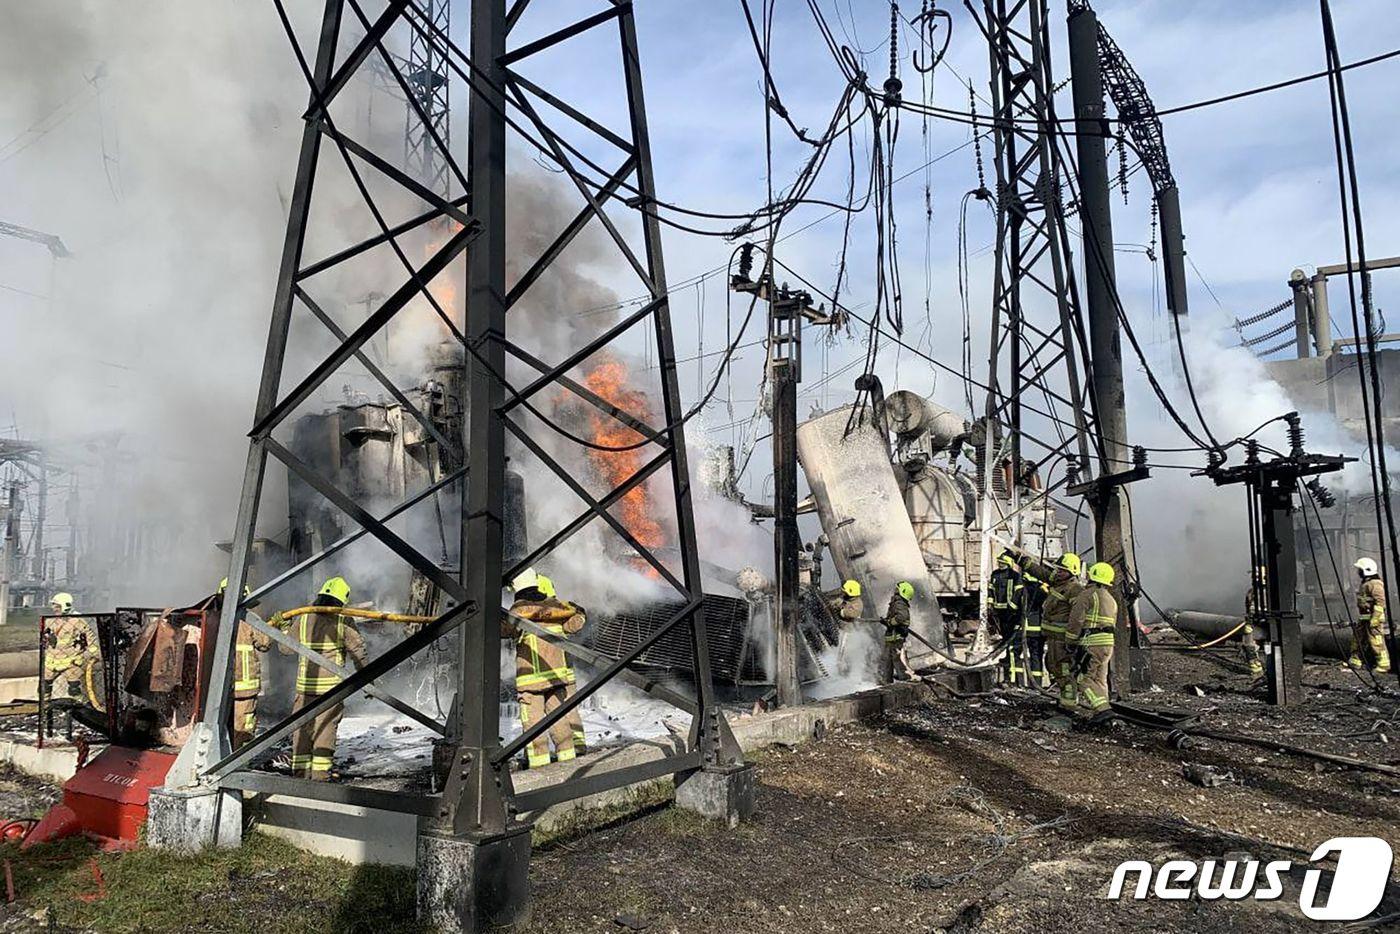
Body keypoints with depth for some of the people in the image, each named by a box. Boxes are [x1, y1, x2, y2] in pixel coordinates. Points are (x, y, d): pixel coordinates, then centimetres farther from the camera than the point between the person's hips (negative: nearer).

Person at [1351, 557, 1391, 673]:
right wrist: (1360, 618, 25)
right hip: (1363, 619, 11)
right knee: (1357, 638, 13)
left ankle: (1383, 665, 1)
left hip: (1373, 618, -11)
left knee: (1376, 642, -6)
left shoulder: (1375, 584, -16)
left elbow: (1380, 602, -23)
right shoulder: (1365, 583, 16)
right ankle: (1355, 661, 20)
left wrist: (1374, 619, -24)